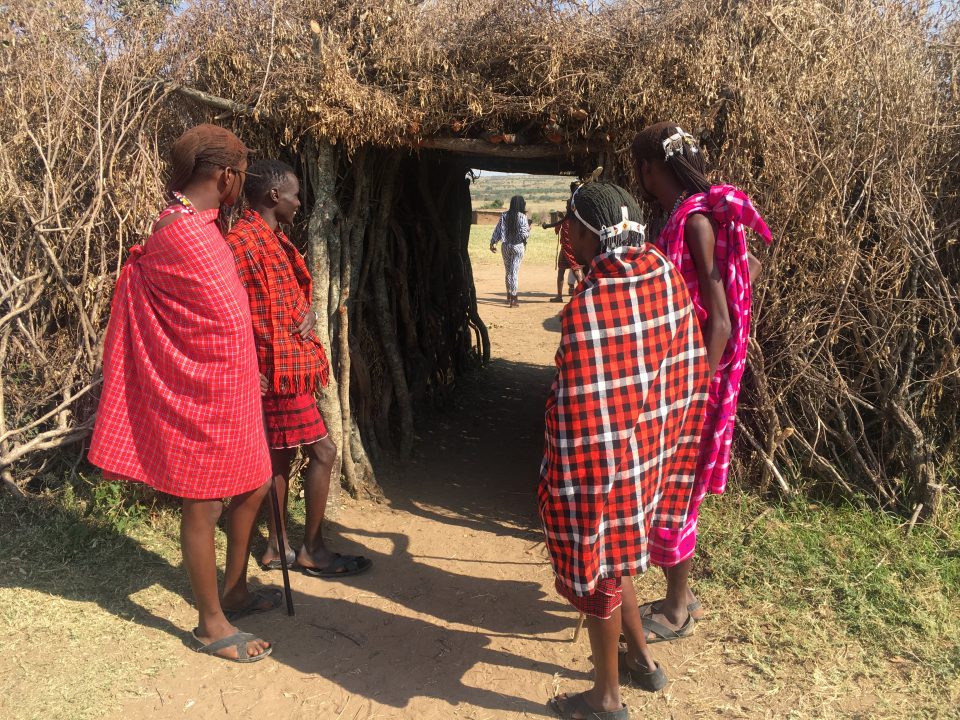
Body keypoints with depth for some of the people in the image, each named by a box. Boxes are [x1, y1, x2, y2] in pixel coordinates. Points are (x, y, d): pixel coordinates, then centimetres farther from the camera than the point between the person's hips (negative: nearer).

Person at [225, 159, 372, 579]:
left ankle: (278, 547, 25)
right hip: (278, 369, -10)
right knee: (322, 452, -4)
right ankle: (312, 551, 10)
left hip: (290, 362, 10)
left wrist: (308, 312, 2)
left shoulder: (273, 238, 15)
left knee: (282, 454, 14)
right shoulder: (243, 241, -16)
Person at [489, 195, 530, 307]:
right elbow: (524, 234, -14)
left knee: (508, 272, 17)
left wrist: (492, 243, 7)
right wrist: (529, 229, 6)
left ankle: (510, 296, 28)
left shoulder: (504, 215, 1)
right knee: (514, 272, -2)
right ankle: (513, 299, -3)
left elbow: (497, 230, 0)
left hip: (506, 246, 4)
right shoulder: (522, 217, -11)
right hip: (518, 247, -4)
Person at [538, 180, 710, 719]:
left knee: (595, 568, 12)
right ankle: (642, 658, 44)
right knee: (611, 555, 27)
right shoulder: (666, 276, -3)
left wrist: (563, 480, -11)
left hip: (598, 457, -8)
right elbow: (688, 371, 5)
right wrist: (661, 435, 16)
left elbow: (581, 412, -23)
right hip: (646, 447, 8)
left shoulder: (586, 307, -26)